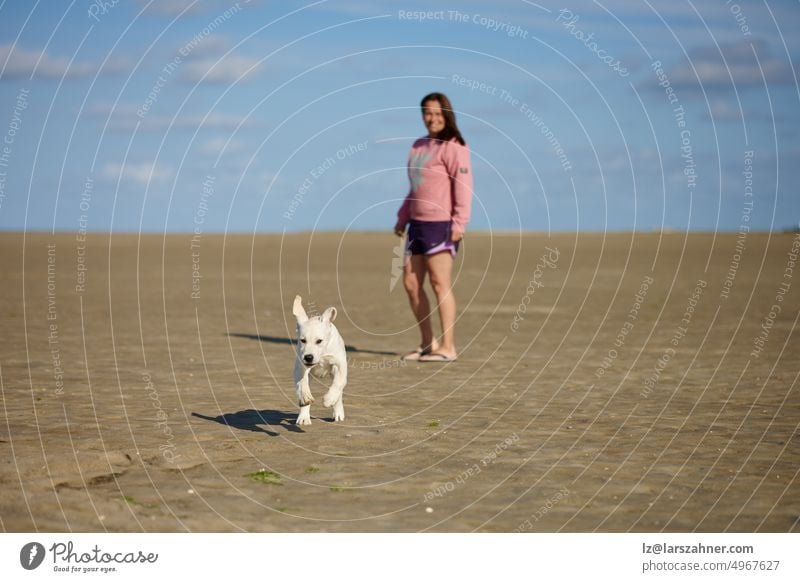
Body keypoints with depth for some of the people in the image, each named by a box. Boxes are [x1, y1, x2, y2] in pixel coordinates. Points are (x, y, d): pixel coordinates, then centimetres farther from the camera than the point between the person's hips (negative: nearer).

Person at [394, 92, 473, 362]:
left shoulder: (453, 147, -9)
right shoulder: (419, 146, 18)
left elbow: (463, 185, -16)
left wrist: (459, 222, -23)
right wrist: (402, 218, 21)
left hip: (441, 226, -9)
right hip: (418, 224, 9)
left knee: (440, 284, -8)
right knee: (410, 283, 8)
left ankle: (448, 347, -4)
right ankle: (428, 343, 18)